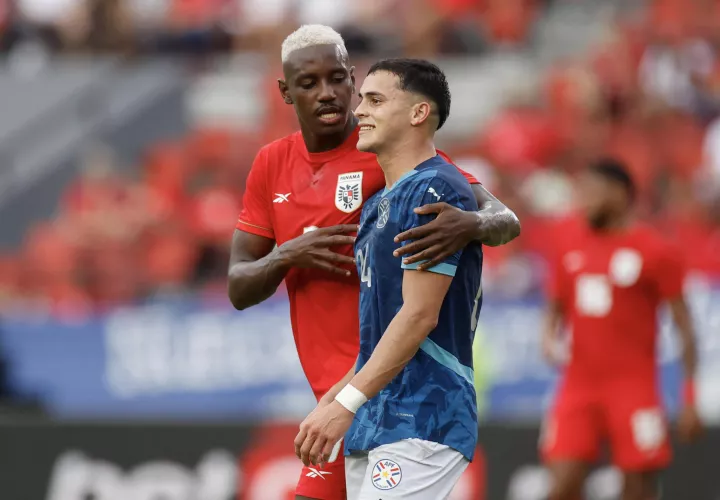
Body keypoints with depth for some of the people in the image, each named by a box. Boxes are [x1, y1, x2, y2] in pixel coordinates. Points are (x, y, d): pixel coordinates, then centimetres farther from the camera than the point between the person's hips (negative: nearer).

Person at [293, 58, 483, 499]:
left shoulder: (435, 191, -11)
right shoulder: (379, 204, 19)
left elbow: (419, 316, -17)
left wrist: (346, 403, -19)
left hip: (421, 425, -9)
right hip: (374, 424, 9)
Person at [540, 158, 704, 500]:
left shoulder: (655, 252, -3)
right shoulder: (574, 249, 12)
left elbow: (684, 326, -3)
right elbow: (556, 308, 22)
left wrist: (691, 398, -7)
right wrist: (549, 339, -2)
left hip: (633, 386, -4)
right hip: (579, 383, 4)